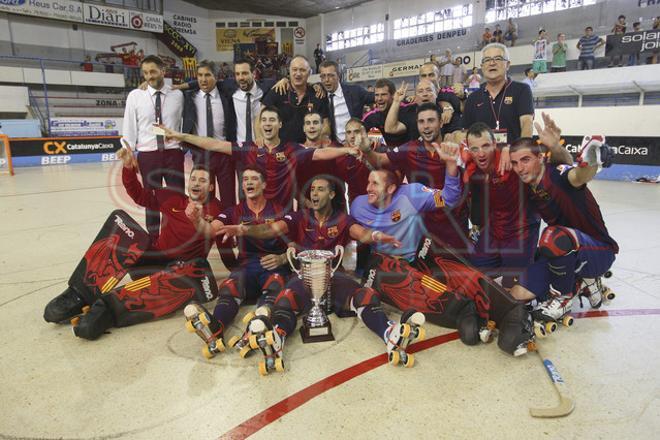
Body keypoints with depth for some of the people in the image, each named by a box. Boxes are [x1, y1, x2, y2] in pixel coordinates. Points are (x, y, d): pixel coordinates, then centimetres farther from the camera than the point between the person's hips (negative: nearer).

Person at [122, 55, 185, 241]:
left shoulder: (177, 95, 1)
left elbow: (183, 124, 2)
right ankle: (154, 242, 23)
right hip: (147, 154, 1)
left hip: (173, 153, 0)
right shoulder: (135, 96, 1)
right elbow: (129, 128, 2)